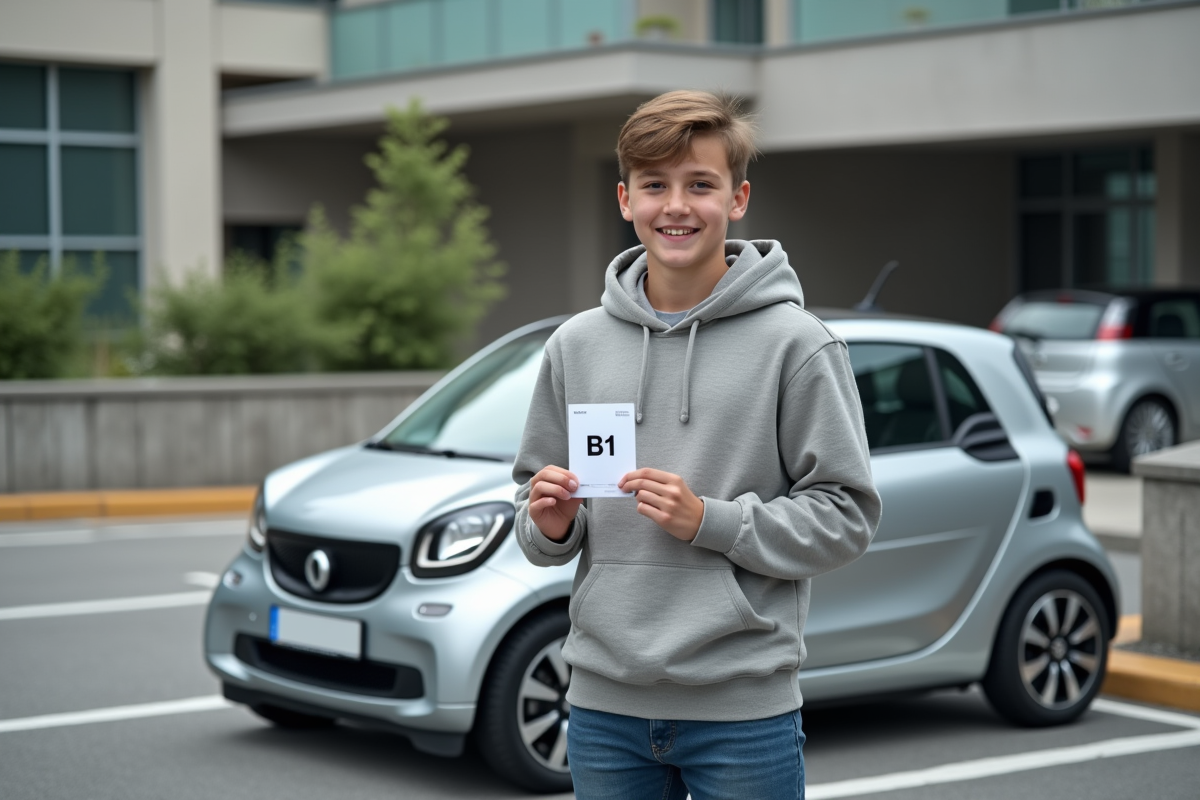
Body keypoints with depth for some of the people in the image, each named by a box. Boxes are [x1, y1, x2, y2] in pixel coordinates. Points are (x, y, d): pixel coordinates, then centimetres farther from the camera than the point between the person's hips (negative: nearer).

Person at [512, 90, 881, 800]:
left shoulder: (795, 343, -5)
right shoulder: (577, 345, 8)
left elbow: (847, 517, -6)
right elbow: (538, 515, 16)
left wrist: (710, 522, -16)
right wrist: (552, 525, -6)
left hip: (744, 711, -4)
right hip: (605, 702, 4)